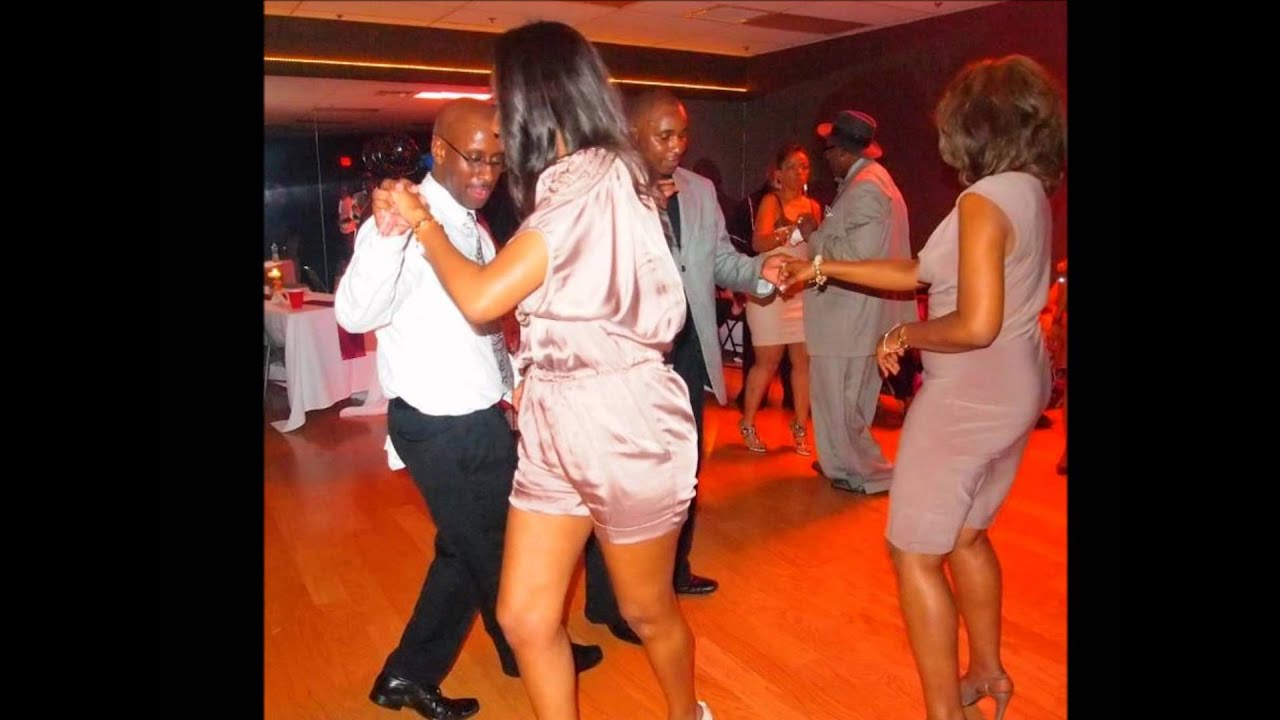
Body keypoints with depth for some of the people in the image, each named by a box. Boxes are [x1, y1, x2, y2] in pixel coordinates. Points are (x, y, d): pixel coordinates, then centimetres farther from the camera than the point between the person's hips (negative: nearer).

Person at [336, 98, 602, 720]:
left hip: (478, 417, 9)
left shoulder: (472, 229, 12)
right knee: (493, 548, 12)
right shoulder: (405, 221, -17)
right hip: (442, 427, -8)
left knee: (470, 548, 19)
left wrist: (515, 381, 13)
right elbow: (355, 314, -31)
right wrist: (387, 235, -45)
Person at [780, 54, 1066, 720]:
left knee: (915, 553, 4)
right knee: (965, 536, 25)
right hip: (1012, 387, 10)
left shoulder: (984, 201, -20)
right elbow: (923, 274, 11)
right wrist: (825, 268, 11)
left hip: (970, 394, -10)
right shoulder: (1028, 192, 10)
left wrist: (904, 336, -9)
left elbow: (976, 325, -27)